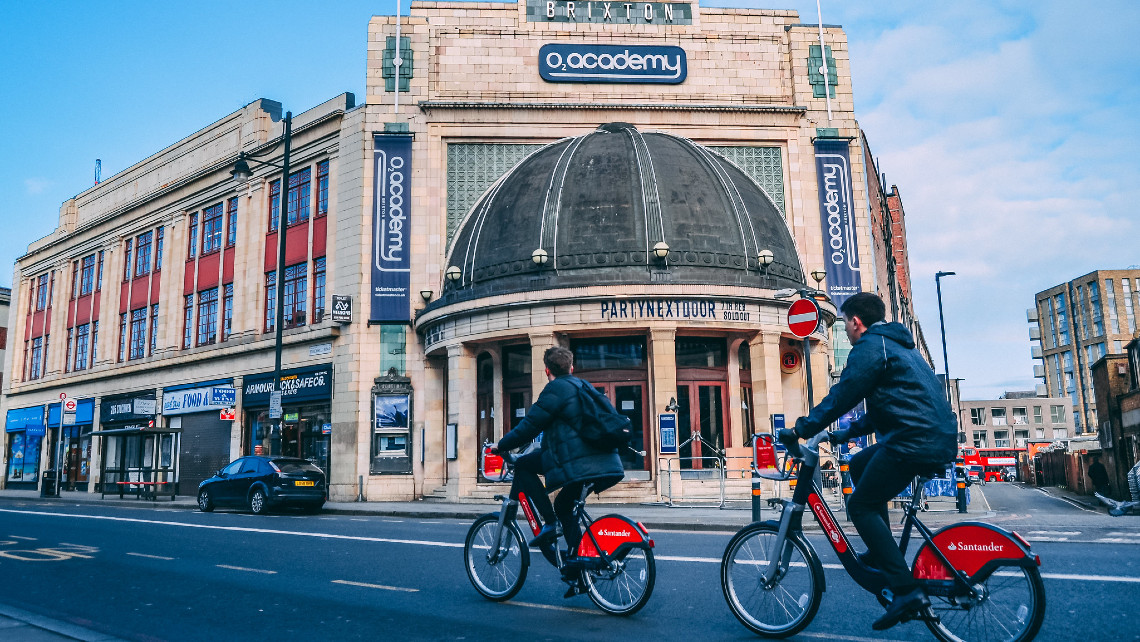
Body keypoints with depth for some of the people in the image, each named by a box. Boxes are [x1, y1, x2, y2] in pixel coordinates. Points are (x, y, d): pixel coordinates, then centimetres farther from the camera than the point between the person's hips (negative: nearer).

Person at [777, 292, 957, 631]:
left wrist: (799, 430, -8)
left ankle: (907, 590, -9)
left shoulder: (869, 345, -6)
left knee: (861, 506, -3)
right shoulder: (897, 343, 25)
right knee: (859, 465, 24)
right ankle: (881, 552, 24)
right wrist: (847, 433, 31)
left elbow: (841, 396, -13)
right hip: (941, 437, 10)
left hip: (916, 440, -10)